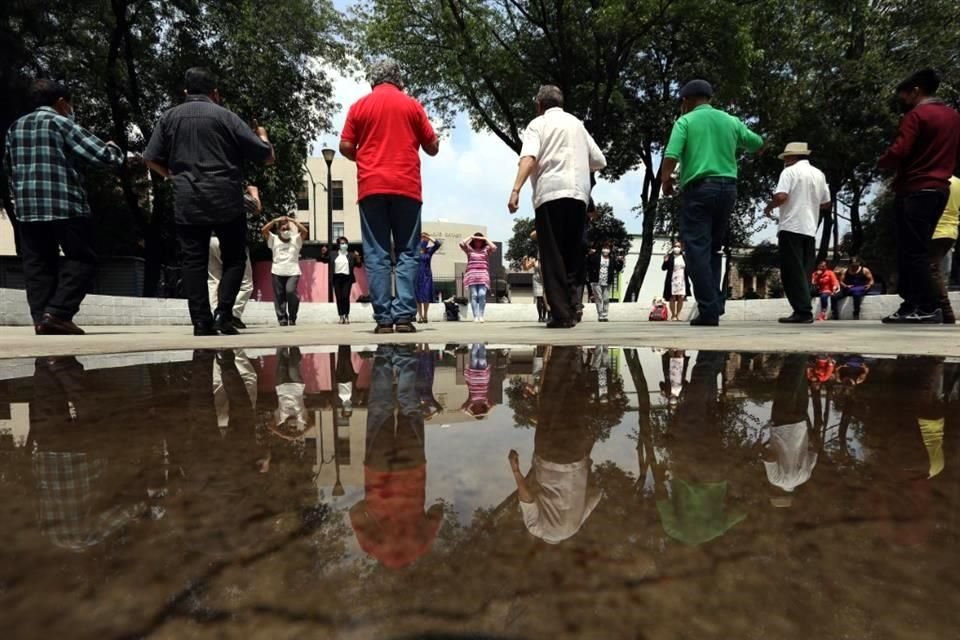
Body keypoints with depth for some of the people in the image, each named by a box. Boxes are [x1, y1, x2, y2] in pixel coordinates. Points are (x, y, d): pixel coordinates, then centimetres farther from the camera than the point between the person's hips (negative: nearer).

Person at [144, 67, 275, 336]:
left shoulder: (169, 117, 11)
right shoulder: (225, 116, 1)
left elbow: (152, 159, 10)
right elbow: (267, 157, 1)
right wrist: (262, 136, 22)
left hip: (187, 203, 3)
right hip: (227, 201, -2)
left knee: (194, 262, 4)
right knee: (234, 258, 8)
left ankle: (202, 322, 1)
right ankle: (224, 313, -6)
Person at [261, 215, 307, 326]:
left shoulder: (296, 239, 13)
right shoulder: (274, 239, 14)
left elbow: (305, 231, -2)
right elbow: (263, 230, 2)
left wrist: (292, 221, 2)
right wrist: (275, 220, 3)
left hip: (293, 272, -2)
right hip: (278, 272, 2)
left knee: (290, 291, -21)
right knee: (279, 297, 1)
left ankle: (292, 318, -6)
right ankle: (282, 319, 9)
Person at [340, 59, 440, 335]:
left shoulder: (359, 106, 9)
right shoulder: (412, 105, 8)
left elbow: (345, 147, 5)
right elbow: (432, 147, 9)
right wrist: (433, 141, 30)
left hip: (371, 187, 1)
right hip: (406, 187, 0)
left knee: (376, 254, 1)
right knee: (407, 253, 2)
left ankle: (383, 318, -4)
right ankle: (404, 316, -6)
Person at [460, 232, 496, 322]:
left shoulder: (486, 249, 13)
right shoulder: (469, 249, 12)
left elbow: (494, 248, -6)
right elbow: (462, 244, -5)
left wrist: (486, 239, 4)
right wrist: (470, 237, 5)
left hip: (483, 276, 0)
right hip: (472, 276, 0)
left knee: (482, 295, -15)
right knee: (473, 295, -8)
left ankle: (481, 315, -7)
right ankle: (475, 316, -7)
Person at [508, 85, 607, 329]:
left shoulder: (538, 124, 10)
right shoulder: (577, 124, 24)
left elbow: (529, 158, -10)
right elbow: (599, 161, 22)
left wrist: (515, 190, -19)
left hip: (550, 194, -4)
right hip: (578, 194, 4)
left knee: (552, 256, -3)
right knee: (573, 255, 10)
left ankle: (561, 313, -8)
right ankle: (571, 309, 4)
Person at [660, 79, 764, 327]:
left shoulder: (685, 121, 2)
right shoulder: (730, 121, 16)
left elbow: (671, 156, -13)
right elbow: (757, 143, 27)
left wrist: (666, 181, 2)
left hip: (698, 188, -5)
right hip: (727, 187, 5)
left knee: (698, 250, -4)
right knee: (714, 249, 16)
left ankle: (709, 311, -7)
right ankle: (715, 303, 12)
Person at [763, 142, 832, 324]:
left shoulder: (790, 171, -3)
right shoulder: (819, 174, 17)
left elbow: (781, 196, -16)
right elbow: (826, 203, 18)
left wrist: (769, 207, 1)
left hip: (792, 228, -7)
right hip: (810, 229, 7)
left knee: (793, 272, -6)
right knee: (803, 271, 9)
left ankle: (802, 311, -12)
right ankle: (805, 311, 8)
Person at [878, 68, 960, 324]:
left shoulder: (916, 114, -7)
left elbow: (898, 152, -16)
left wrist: (881, 162, 2)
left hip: (915, 191, -8)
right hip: (939, 189, 8)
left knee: (913, 251, -8)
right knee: (917, 250, 10)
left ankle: (928, 308, -11)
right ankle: (913, 305, 8)